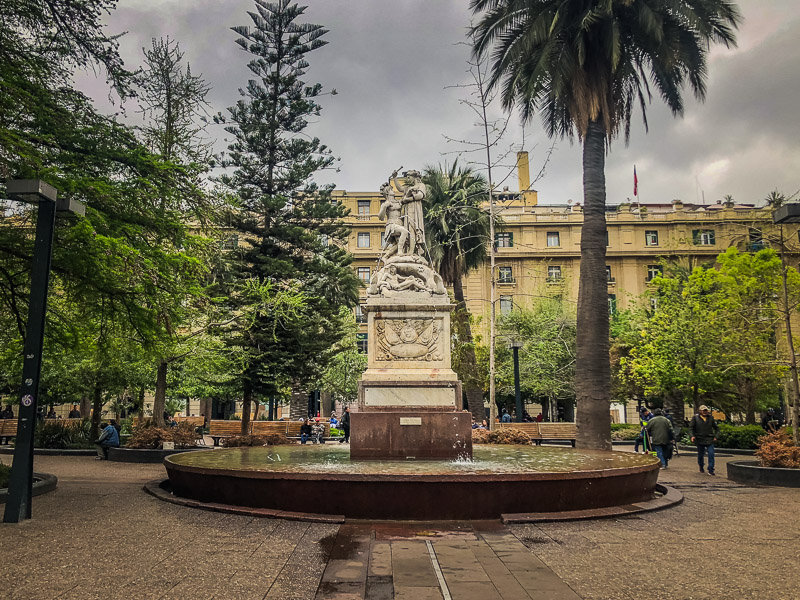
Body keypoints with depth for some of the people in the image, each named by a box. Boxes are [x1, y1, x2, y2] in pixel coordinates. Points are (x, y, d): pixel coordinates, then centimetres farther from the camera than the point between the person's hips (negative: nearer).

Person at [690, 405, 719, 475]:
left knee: (711, 454, -10)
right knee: (700, 455, 10)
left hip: (710, 440, 1)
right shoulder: (695, 418, 1)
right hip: (700, 440, -1)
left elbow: (716, 428, 16)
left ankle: (711, 470, -5)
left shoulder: (710, 418, 7)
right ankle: (701, 467, 32)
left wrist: (715, 436, 4)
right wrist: (692, 435, -12)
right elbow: (691, 427, 2)